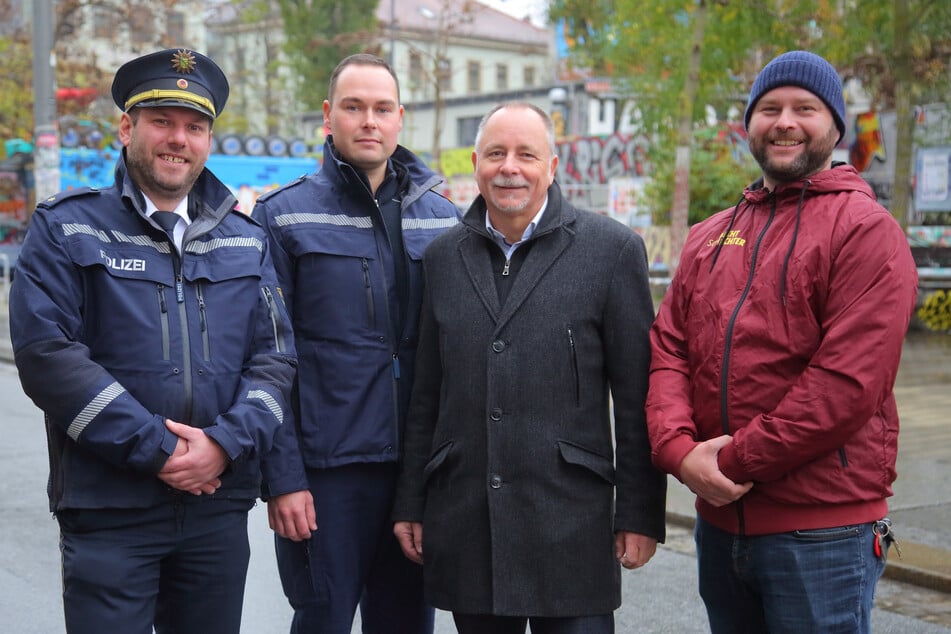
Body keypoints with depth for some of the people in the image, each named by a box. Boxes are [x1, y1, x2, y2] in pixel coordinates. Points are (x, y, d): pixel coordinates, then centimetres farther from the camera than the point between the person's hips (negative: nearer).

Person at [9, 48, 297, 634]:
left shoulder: (246, 239, 11)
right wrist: (155, 450, -15)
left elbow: (276, 356, 6)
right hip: (107, 508, -3)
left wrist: (227, 442, -11)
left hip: (220, 509, 4)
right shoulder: (67, 228, 0)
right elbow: (46, 354, -10)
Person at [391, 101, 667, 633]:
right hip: (464, 525, 4)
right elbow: (426, 395, 13)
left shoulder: (612, 249, -1)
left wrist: (640, 514, -4)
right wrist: (411, 504, 11)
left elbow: (638, 397, -3)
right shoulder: (443, 257, 11)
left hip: (570, 526, -3)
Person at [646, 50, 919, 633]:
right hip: (720, 519, 6)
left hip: (821, 531, -6)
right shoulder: (710, 237, 13)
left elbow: (850, 379, -18)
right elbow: (669, 350, 6)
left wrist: (735, 462, -15)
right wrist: (679, 449, -12)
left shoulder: (866, 229, -8)